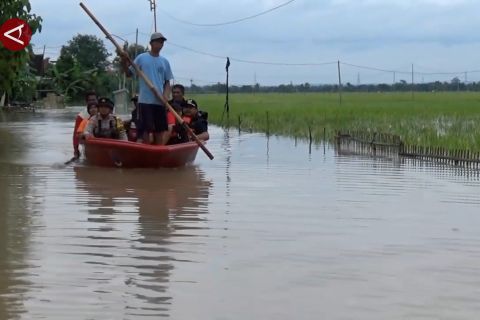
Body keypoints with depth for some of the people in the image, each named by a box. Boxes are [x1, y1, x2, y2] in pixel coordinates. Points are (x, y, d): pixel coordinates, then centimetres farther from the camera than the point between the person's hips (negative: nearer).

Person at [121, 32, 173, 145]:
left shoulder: (165, 61, 12)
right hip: (145, 100, -4)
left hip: (160, 102, 4)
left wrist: (166, 95, -5)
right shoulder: (141, 58, 2)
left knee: (160, 130, 5)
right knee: (148, 130, -5)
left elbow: (167, 82, 13)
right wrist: (124, 62, -16)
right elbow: (129, 73, 2)